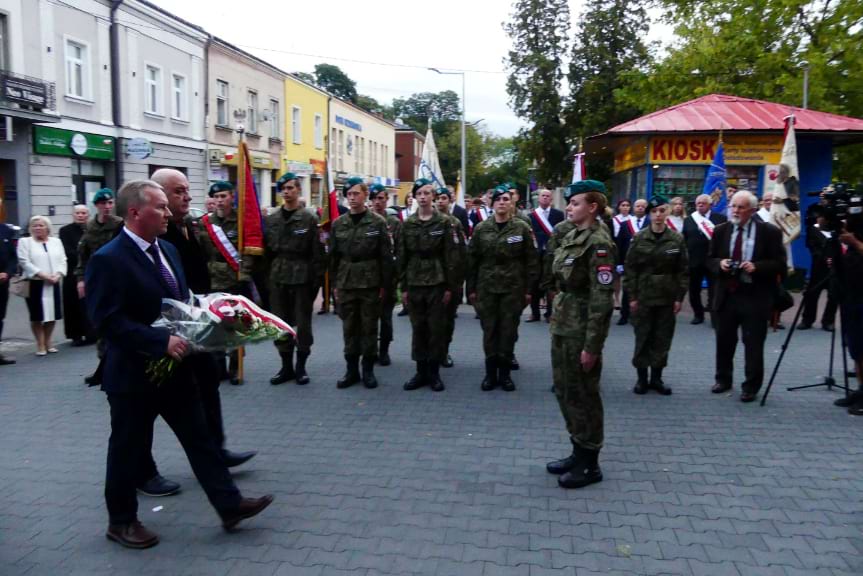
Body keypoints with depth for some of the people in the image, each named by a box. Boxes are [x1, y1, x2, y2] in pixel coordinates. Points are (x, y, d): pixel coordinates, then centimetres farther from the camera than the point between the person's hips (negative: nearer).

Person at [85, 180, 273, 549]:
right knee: (127, 448, 11)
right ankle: (121, 521, 30)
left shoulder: (167, 249, 8)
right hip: (133, 374, -7)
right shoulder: (108, 260, -17)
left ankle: (229, 505, 18)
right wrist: (162, 341, -29)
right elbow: (108, 321, -24)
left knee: (199, 438, 10)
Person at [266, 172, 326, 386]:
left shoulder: (309, 219, -4)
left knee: (302, 324, 4)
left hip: (302, 279, -4)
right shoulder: (271, 220, 7)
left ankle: (301, 367, 18)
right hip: (277, 279, 4)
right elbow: (266, 252, 8)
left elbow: (318, 253, -6)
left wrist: (317, 281, -10)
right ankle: (286, 366, 22)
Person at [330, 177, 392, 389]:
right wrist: (334, 283, 5)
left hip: (370, 284, -2)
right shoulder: (338, 224, 6)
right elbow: (333, 256, 9)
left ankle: (368, 370, 15)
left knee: (369, 327, 5)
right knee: (349, 328, 8)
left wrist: (384, 284, -5)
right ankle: (351, 370, 18)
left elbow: (386, 256, -3)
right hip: (346, 284, 3)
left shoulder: (377, 222, -2)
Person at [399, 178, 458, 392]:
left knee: (437, 328, 2)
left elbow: (451, 256, -3)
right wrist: (403, 287, 3)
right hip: (414, 283, 2)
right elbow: (402, 257, 7)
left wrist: (450, 286, -7)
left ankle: (434, 372, 13)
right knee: (418, 328, 7)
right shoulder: (408, 224, 6)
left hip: (437, 283, -2)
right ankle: (421, 371, 17)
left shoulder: (444, 222, -1)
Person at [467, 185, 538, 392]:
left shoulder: (522, 228, -1)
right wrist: (471, 288, 3)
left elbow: (531, 260, 0)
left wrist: (529, 289, -3)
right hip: (486, 288, 1)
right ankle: (491, 373, 16)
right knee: (489, 330, 5)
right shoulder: (481, 229, 3)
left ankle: (505, 373, 17)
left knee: (508, 331, 4)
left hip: (513, 288, -1)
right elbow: (472, 260, 6)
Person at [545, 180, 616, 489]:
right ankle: (578, 452, 33)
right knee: (564, 391, 17)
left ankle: (590, 464, 18)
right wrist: (556, 321, 16)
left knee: (582, 395, 3)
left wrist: (592, 345, -20)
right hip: (563, 327, 9)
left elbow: (602, 298, -20)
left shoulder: (598, 243, -16)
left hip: (581, 332, -9)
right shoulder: (572, 236, 11)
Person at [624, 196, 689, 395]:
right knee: (642, 338, 4)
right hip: (643, 296, -1)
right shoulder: (639, 238, -2)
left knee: (662, 339, 7)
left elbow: (683, 270, 2)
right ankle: (641, 378, 15)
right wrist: (631, 296, -6)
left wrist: (679, 297, -3)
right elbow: (630, 268, -1)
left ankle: (656, 378, 19)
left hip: (667, 298, 1)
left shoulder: (677, 239, 0)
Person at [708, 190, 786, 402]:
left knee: (753, 344, 2)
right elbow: (710, 260, 11)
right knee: (724, 341, 14)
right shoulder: (721, 230, 6)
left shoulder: (770, 232, -4)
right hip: (726, 295, 4)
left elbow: (779, 264, -5)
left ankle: (751, 387, 14)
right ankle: (723, 379, 30)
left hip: (755, 297, -3)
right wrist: (719, 263, -11)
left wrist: (756, 267, -20)